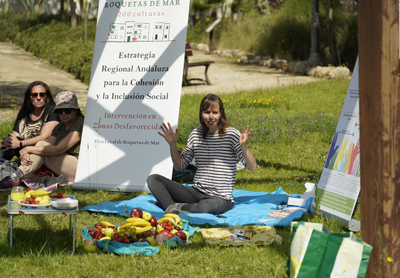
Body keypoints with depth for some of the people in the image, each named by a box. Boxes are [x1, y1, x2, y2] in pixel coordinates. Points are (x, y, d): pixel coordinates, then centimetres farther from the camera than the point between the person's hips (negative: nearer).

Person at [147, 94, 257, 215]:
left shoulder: (231, 134, -4)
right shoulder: (196, 134, 9)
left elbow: (252, 167, -10)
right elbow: (179, 166, 18)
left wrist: (243, 146, -27)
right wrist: (172, 144, 3)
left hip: (221, 198, -6)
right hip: (196, 192, 6)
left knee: (205, 207, -43)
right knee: (153, 179, -8)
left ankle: (178, 207, -16)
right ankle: (171, 209, -30)